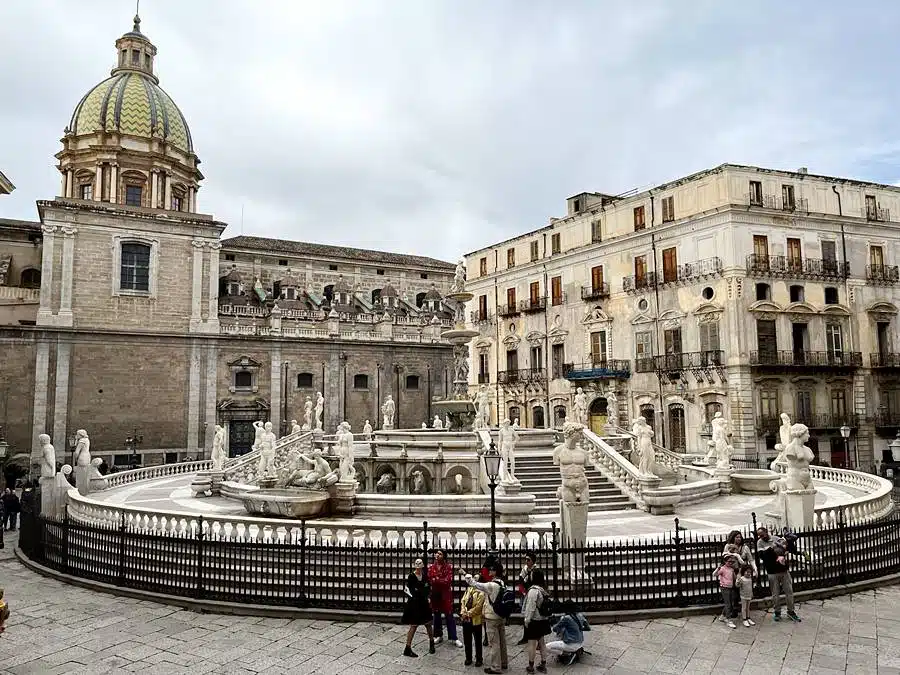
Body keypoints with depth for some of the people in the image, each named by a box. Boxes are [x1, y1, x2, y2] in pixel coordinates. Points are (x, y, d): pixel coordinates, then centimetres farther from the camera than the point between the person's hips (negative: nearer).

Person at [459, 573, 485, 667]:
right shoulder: (468, 589, 8)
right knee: (467, 640, 14)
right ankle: (468, 658, 28)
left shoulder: (481, 592, -14)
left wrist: (468, 614, -15)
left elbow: (478, 607, -18)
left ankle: (478, 659, 19)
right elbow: (463, 601, 7)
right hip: (465, 619, 6)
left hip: (475, 619, -6)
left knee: (477, 641, 7)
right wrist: (463, 612, -6)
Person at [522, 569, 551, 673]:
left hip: (534, 621, -9)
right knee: (541, 642, 15)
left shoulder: (533, 590, -21)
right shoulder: (542, 590, 7)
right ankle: (543, 665, 21)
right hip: (543, 620, 9)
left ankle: (531, 666, 9)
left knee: (532, 643, 1)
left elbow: (530, 607, -21)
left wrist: (527, 620, -13)